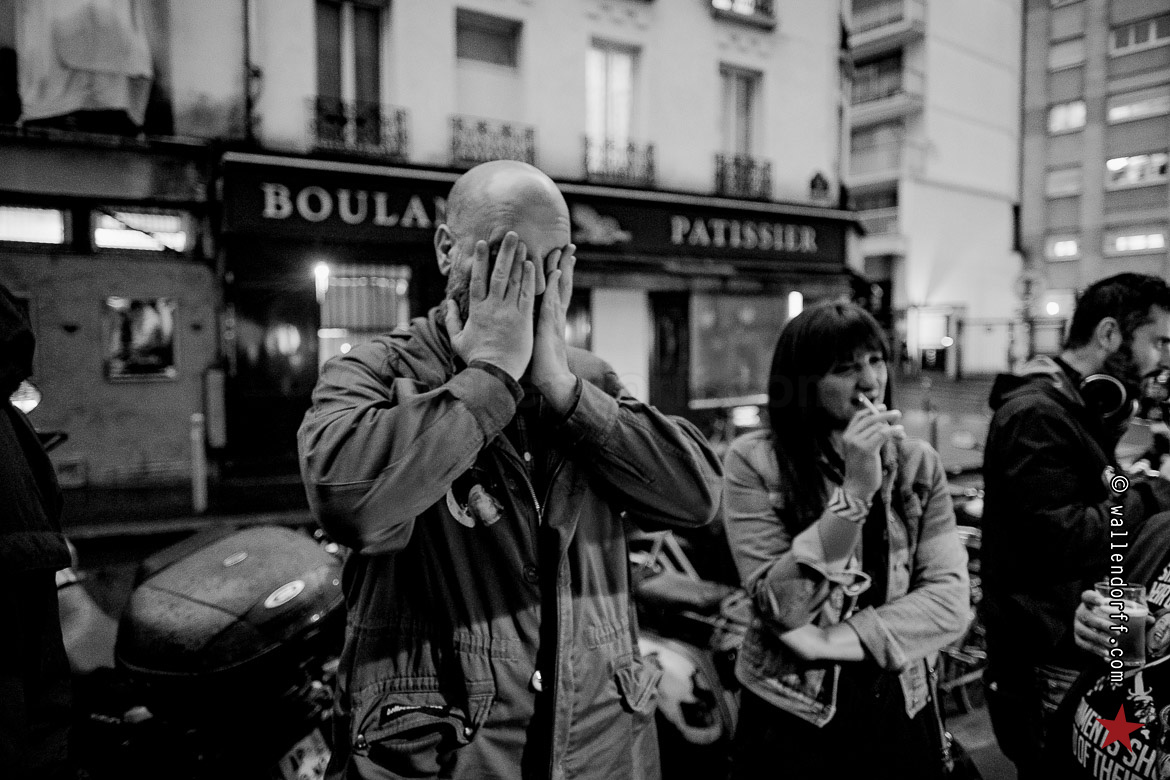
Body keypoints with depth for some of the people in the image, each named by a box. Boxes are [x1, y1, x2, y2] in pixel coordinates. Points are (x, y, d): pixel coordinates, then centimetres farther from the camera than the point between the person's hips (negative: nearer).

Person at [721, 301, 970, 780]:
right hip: (789, 720, -3)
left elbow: (951, 601, -8)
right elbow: (778, 607, -18)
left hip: (899, 714, 3)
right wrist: (854, 492, -26)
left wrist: (838, 639, -20)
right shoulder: (754, 462, -13)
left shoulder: (919, 464, -2)